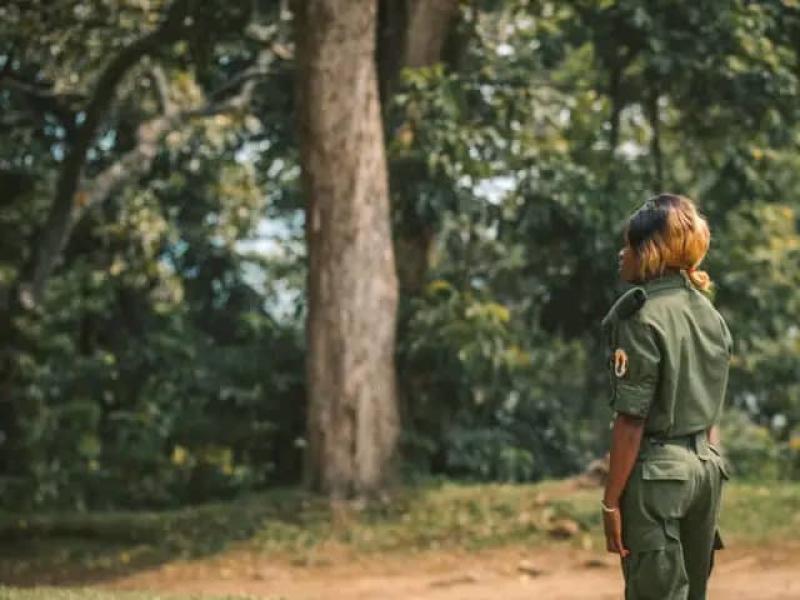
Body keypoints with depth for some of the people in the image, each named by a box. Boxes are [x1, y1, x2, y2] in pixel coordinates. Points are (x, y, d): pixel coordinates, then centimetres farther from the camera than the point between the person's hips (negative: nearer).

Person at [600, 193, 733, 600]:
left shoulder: (642, 317, -14)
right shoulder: (709, 314, 9)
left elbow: (631, 421, -15)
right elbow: (711, 410, 13)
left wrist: (611, 501, -11)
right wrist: (708, 466, 19)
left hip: (657, 473, -7)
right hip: (707, 467, 7)